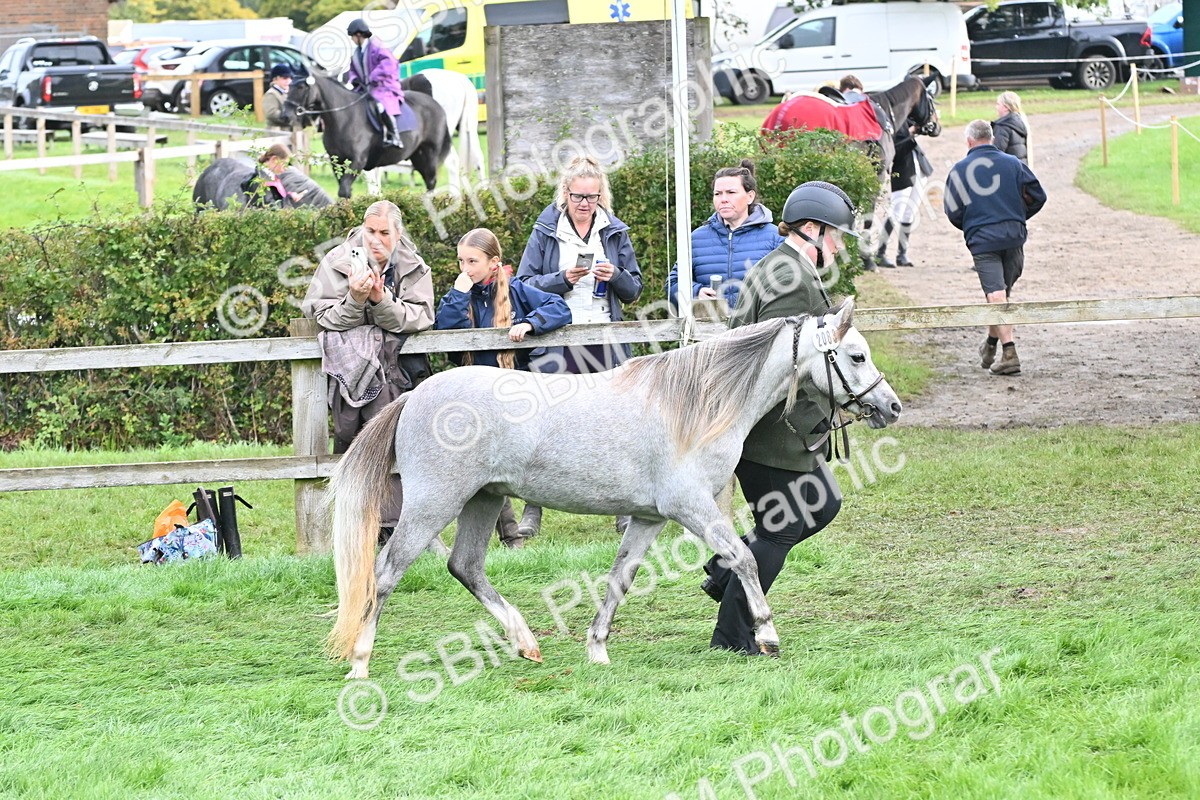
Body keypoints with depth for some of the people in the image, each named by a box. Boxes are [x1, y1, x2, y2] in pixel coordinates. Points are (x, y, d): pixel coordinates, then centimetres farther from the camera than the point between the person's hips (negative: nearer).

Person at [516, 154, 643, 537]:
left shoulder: (615, 232, 11)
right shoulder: (546, 231, 5)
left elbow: (634, 290, 13)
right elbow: (524, 285, 1)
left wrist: (615, 276, -8)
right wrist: (563, 279, -14)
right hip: (557, 340, -2)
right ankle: (533, 509, 0)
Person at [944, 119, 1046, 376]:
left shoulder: (959, 170, 3)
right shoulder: (1012, 163, 8)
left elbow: (953, 212, 3)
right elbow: (1038, 196, 9)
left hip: (982, 240, -3)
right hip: (1014, 237, 3)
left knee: (996, 295, -9)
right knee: (1002, 293, 17)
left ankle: (1009, 353, -21)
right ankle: (990, 346, 31)